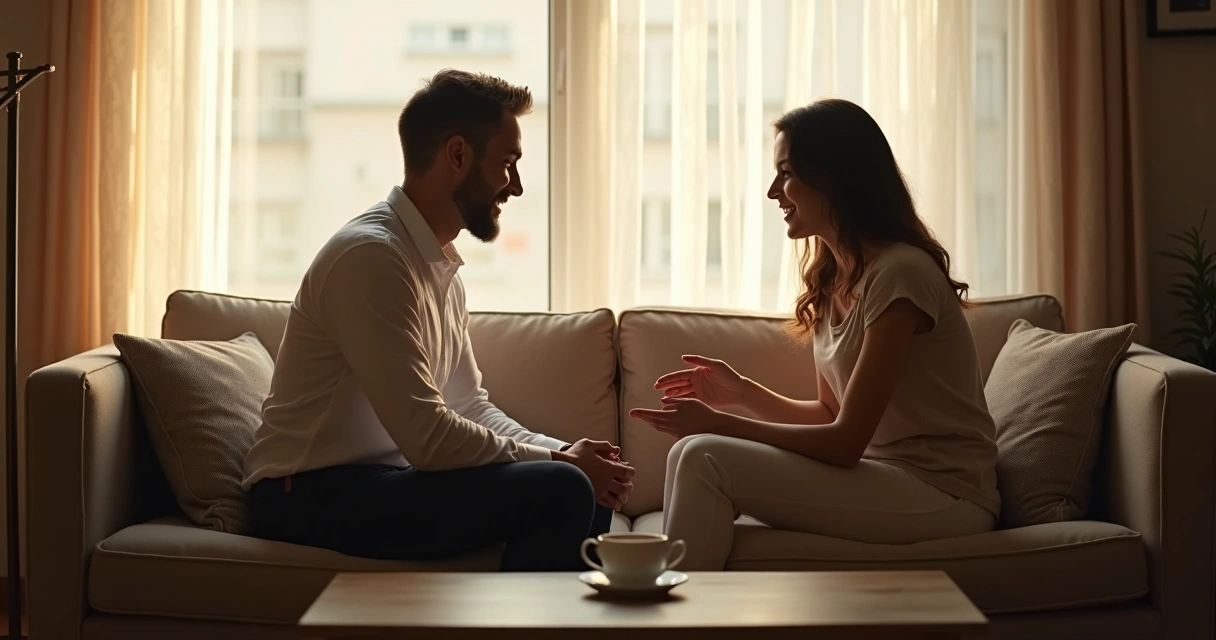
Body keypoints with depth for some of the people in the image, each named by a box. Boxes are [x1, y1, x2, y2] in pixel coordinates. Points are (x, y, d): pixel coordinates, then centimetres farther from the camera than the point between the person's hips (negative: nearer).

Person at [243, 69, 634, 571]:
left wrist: (562, 453, 0)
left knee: (594, 493, 2)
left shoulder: (443, 266, 12)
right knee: (561, 490, -23)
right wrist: (559, 462, -13)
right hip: (312, 494, -9)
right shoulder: (371, 255, -19)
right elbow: (429, 439, -23)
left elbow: (469, 406, 16)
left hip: (383, 476, 9)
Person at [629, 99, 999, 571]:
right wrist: (741, 393, -1)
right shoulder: (831, 279, 11)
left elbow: (846, 441, -17)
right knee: (690, 452, -7)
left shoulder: (899, 273, -16)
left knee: (704, 458, -19)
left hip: (943, 496, -8)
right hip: (883, 477, 8)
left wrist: (719, 424, -16)